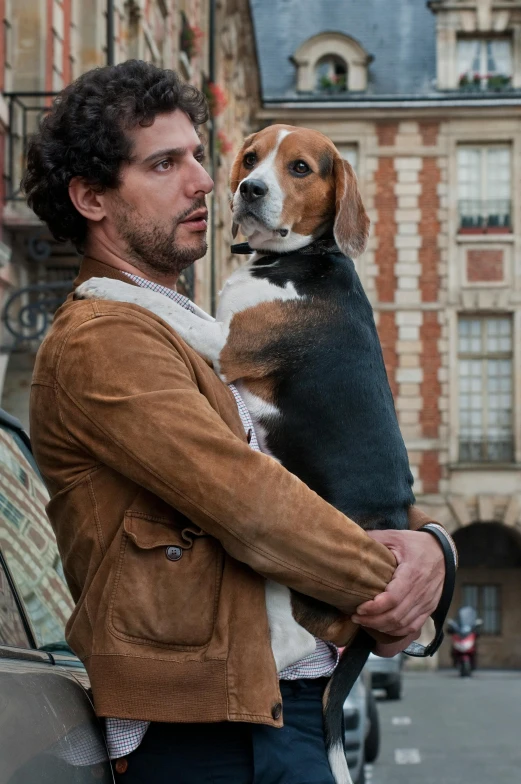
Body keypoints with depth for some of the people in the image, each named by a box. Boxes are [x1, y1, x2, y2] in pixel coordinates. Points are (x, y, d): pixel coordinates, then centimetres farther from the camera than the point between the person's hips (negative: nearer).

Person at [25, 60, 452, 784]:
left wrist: (422, 544, -4)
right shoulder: (101, 340, -10)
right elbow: (249, 506, -17)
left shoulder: (195, 337, 21)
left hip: (289, 710, 9)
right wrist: (386, 591, -4)